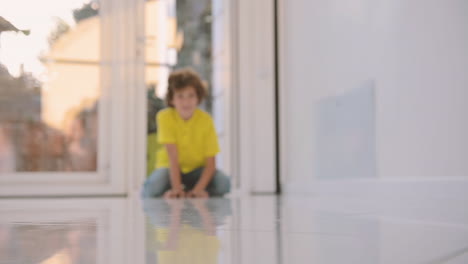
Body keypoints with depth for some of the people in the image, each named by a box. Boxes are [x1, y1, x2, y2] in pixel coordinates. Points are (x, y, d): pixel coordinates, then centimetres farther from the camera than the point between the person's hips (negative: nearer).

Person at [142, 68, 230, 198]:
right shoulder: (165, 117, -19)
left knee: (223, 183, -28)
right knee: (154, 185, -34)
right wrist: (176, 188, -32)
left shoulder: (206, 120, -17)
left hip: (197, 170, 2)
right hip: (172, 169, -1)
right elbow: (173, 157, -23)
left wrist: (198, 189, -31)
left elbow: (211, 163, -17)